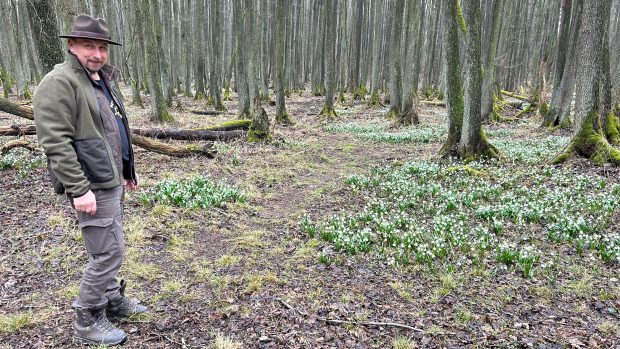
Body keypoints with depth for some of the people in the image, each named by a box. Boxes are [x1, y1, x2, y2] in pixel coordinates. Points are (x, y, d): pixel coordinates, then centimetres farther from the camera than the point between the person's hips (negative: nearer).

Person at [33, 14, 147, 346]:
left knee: (109, 247, 19)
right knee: (108, 252, -4)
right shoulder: (60, 82, -15)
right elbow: (56, 142, -21)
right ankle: (87, 321, 12)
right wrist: (79, 189, -24)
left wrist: (126, 172, 23)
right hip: (91, 185, -9)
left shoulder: (101, 81, 15)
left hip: (110, 181, 9)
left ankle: (112, 300, 35)